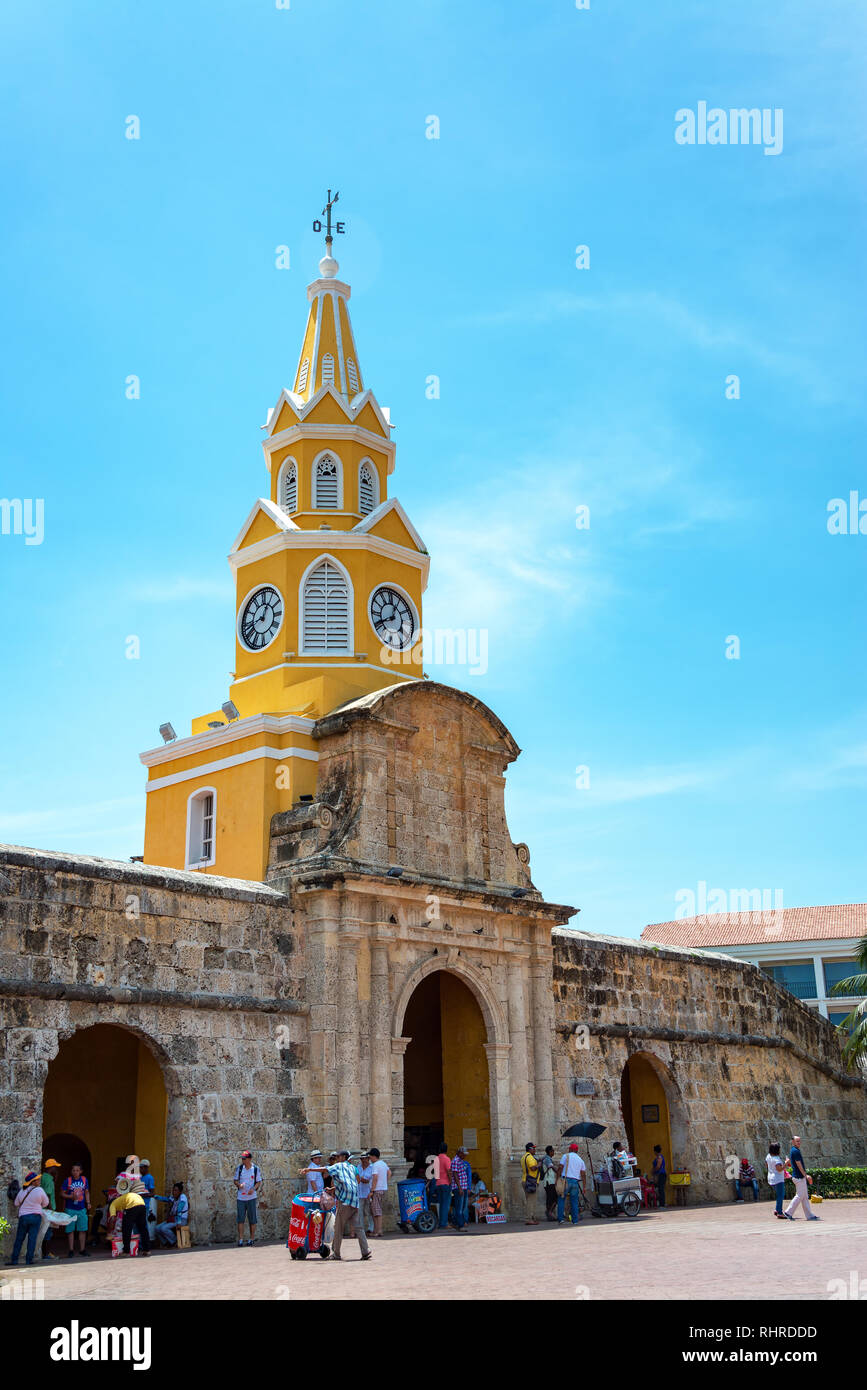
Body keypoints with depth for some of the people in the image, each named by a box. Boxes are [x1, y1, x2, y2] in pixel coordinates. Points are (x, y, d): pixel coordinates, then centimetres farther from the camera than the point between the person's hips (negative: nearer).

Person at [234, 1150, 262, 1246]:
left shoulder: (255, 1168, 0)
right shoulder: (239, 1168, 4)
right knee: (240, 1219, -3)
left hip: (251, 1197, -1)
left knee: (252, 1219, 2)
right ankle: (240, 1239, 2)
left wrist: (254, 1189, -15)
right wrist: (239, 1185, -14)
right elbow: (235, 1180, 9)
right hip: (240, 1197, 1)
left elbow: (259, 1182, 4)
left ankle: (252, 1239, 12)